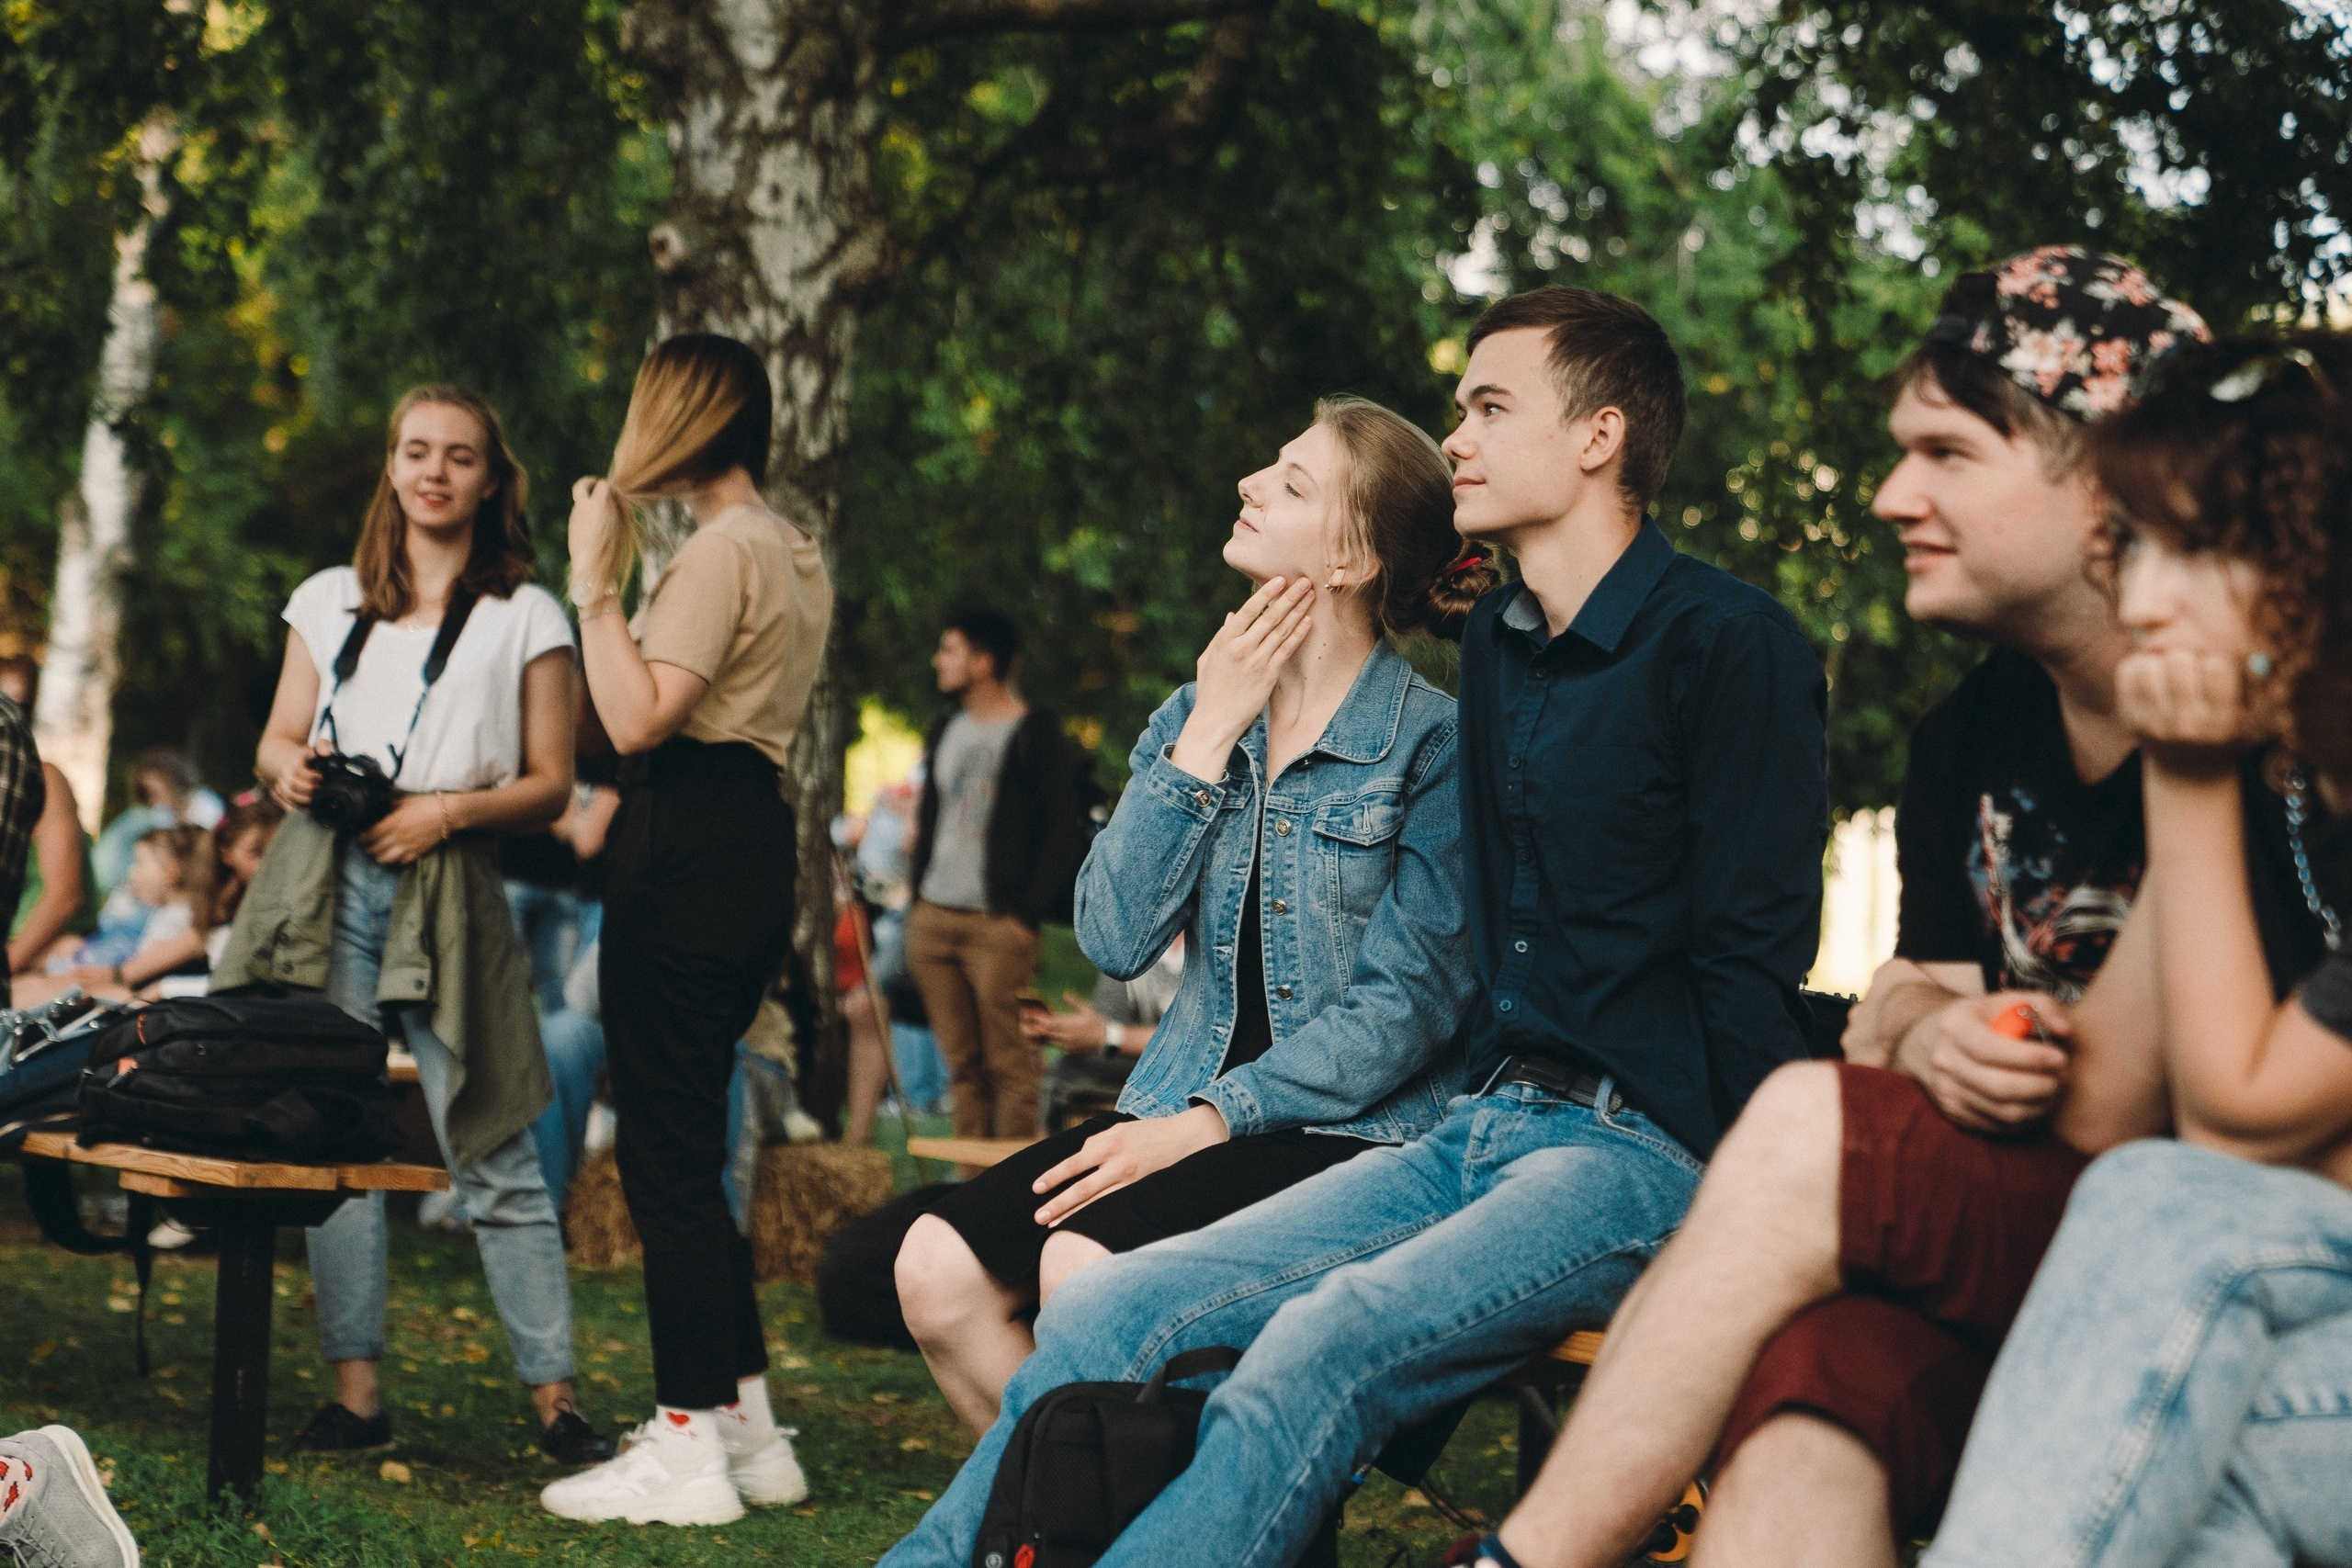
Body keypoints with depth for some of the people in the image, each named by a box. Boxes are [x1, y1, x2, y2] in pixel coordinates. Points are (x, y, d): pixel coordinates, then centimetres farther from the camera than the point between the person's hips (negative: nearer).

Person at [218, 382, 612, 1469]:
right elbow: (277, 739, 18)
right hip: (326, 882, 3)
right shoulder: (328, 602, 16)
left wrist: (452, 811, -12)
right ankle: (354, 1389, 6)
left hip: (449, 891, -3)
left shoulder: (526, 618, 7)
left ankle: (553, 1393, -1)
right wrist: (290, 770, -5)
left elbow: (550, 786, 4)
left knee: (491, 1155, -6)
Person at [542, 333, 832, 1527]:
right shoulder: (796, 556, 20)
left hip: (687, 854, -11)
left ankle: (687, 1448, -5)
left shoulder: (719, 551, -12)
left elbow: (638, 717, -21)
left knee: (665, 1152, -7)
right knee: (688, 1146, 15)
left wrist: (597, 581, -16)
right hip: (756, 842, 11)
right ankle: (748, 1425, 17)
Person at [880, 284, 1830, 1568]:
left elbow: (1753, 957, -10)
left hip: (1643, 1145, -7)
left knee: (1324, 1343, -33)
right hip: (1482, 1124, 8)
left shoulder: (1726, 641, -6)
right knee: (1104, 1315, -13)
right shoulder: (1495, 644, 18)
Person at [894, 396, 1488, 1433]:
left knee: (1085, 1263, -30)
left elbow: (1404, 1004, -13)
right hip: (1184, 1107, 6)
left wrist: (1207, 1121, -18)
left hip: (1357, 1133, -6)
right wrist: (1208, 736, -6)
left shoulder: (1431, 742, -7)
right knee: (938, 1266, -16)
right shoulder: (1196, 716, 11)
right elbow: (1116, 941, -2)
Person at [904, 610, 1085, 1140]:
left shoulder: (1034, 734, -2)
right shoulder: (945, 731, 18)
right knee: (963, 1065, 5)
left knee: (1008, 1063, -7)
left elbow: (1060, 832, -5)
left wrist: (1026, 913, -12)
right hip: (933, 918, 6)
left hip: (998, 924, -6)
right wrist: (916, 902, 14)